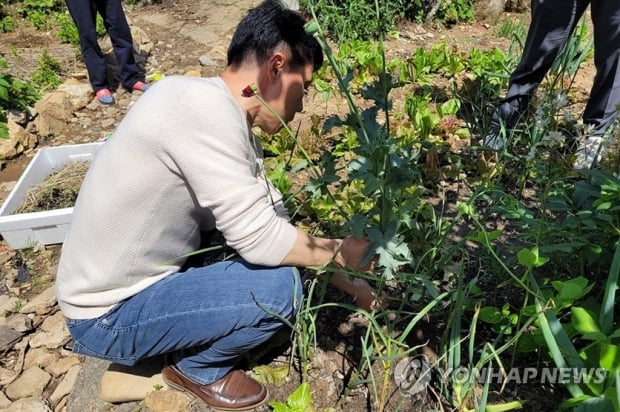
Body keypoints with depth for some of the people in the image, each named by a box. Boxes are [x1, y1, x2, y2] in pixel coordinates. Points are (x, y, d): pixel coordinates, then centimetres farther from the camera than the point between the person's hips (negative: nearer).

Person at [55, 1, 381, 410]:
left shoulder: (230, 119, 0)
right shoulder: (204, 105, -27)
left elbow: (272, 220, 4)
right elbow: (262, 240, -28)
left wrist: (352, 283, 7)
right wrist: (342, 253, -10)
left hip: (150, 273, 8)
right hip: (109, 315, -8)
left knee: (283, 248, 6)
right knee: (280, 287, -20)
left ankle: (189, 345, 16)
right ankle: (197, 367, 8)